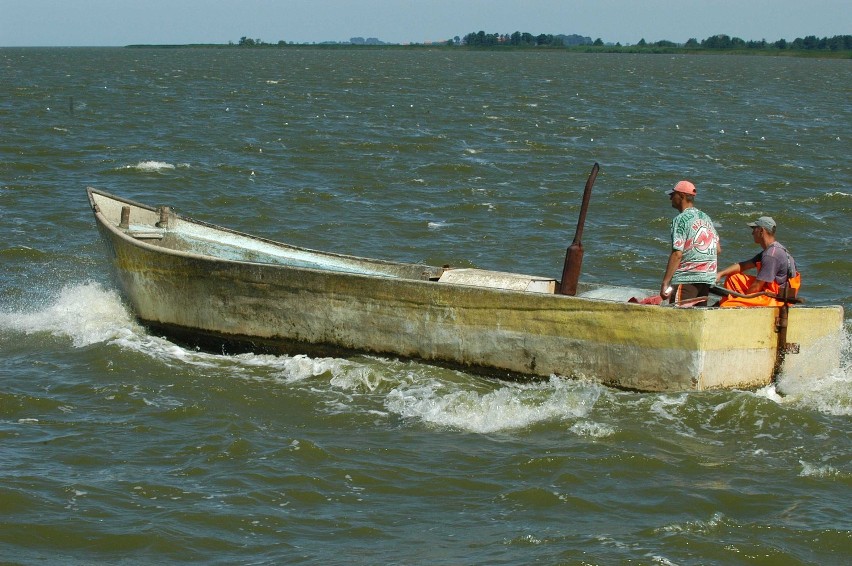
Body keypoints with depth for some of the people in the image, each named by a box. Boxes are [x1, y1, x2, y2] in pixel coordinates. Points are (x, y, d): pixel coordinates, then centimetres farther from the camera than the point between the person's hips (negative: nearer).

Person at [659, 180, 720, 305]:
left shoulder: (681, 220, -10)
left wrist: (665, 283, -16)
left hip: (686, 279, -8)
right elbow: (717, 249, 17)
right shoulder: (706, 218, 14)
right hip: (708, 279, 8)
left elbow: (677, 254, -17)